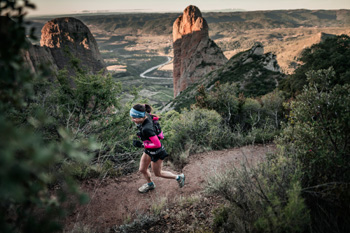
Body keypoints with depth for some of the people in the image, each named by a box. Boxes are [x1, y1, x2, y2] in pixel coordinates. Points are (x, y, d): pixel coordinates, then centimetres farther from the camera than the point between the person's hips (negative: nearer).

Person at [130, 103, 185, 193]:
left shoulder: (146, 129, -39)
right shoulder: (147, 115, -16)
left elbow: (157, 144, -34)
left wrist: (141, 144, -27)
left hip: (156, 152, -8)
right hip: (148, 149, 8)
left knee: (158, 173, 17)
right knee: (142, 170, 23)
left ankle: (178, 177, 37)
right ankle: (150, 184, 52)